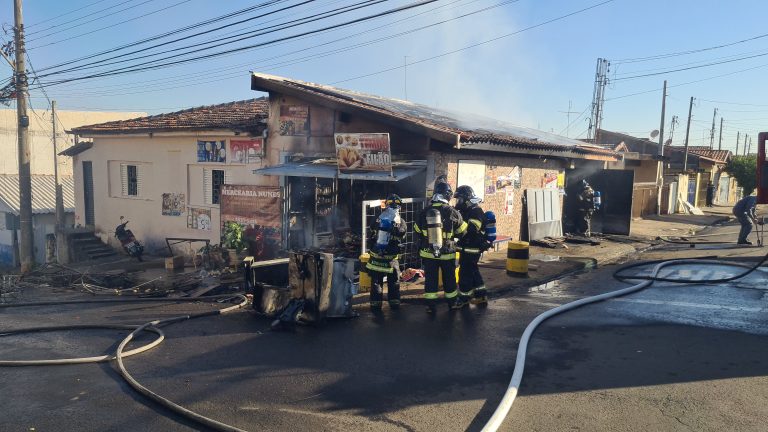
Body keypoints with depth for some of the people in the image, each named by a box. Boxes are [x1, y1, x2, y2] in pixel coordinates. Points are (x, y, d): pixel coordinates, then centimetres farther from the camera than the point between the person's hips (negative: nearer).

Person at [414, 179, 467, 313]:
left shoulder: (424, 212, -6)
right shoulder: (452, 212, -13)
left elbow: (417, 232, 6)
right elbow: (462, 232, -1)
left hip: (428, 254, 1)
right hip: (448, 254, -1)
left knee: (430, 279, 10)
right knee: (449, 279, 16)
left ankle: (431, 306, 13)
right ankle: (452, 303, 29)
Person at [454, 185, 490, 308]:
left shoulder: (476, 212, -17)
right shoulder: (467, 211, 15)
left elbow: (470, 230, -29)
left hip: (471, 249, -10)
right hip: (468, 248, 10)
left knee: (465, 272, -3)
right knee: (473, 271, 16)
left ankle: (464, 298, 8)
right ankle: (480, 296, 25)